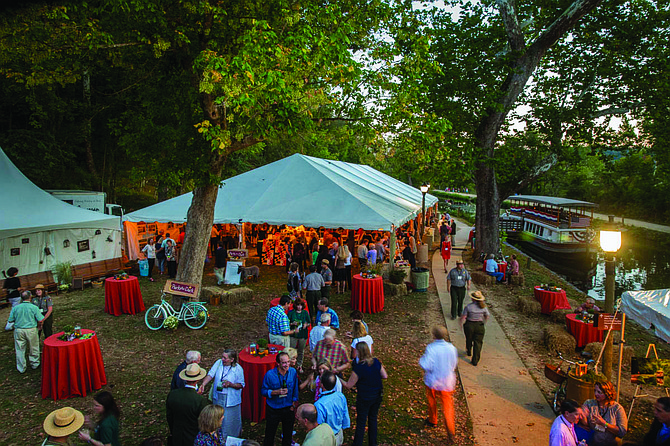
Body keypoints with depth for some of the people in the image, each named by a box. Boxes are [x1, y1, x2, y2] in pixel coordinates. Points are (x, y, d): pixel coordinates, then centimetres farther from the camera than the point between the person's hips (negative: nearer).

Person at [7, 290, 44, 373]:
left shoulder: (15, 308, -4)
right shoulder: (34, 307, -10)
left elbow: (10, 321, 1)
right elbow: (40, 320, -11)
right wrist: (39, 325, 10)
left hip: (19, 330, 2)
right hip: (31, 330, -2)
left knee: (20, 349, 13)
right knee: (34, 348, 15)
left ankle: (21, 368, 21)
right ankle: (34, 364, 28)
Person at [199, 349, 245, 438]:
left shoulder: (238, 369, -18)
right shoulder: (219, 363, -9)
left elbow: (241, 385, -10)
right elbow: (210, 375, -12)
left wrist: (230, 384, -26)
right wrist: (203, 385, -27)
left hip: (231, 399, -4)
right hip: (217, 397, 4)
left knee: (229, 419, 8)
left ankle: (230, 438, 35)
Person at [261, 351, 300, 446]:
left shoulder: (293, 372, -10)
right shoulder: (270, 374, -20)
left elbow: (295, 389, 4)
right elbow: (263, 391, -12)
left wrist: (294, 403, 5)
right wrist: (276, 392, -26)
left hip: (288, 409, 3)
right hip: (273, 409, -2)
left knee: (288, 434, 19)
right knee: (270, 434, 12)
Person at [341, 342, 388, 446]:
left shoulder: (358, 368, -25)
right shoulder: (376, 362, -10)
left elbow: (349, 385, -16)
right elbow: (385, 376, 1)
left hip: (364, 398, -6)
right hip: (377, 395, 6)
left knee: (361, 423, 11)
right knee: (373, 419, 22)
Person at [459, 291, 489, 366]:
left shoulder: (468, 306, -14)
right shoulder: (483, 307, -5)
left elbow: (463, 317, -12)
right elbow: (487, 317, 7)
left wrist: (461, 324, 4)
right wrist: (483, 322, 26)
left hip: (469, 325, -1)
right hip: (480, 326, 1)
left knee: (469, 339, 23)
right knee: (478, 342, 5)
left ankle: (469, 352, 47)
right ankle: (475, 360, 2)